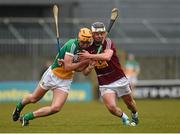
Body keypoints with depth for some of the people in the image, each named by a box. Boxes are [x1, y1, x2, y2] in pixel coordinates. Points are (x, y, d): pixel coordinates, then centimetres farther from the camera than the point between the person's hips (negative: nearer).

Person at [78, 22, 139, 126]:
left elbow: (107, 56, -37)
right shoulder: (89, 48, -2)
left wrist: (90, 56, -35)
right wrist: (90, 67, -20)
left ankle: (135, 116, 49)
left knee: (129, 102, 16)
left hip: (120, 80, -1)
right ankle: (125, 119, 15)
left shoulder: (109, 43, -12)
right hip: (105, 84, 1)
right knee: (112, 107, -16)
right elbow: (85, 72, 1)